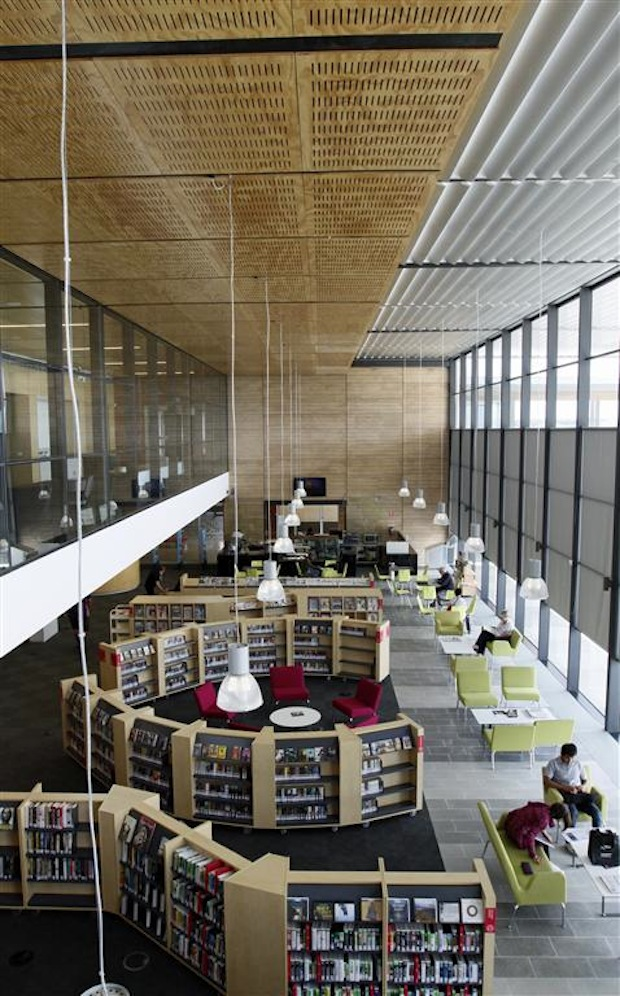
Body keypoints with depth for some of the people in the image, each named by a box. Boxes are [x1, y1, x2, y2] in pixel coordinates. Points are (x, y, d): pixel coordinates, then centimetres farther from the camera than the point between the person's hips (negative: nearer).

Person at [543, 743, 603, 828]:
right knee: (573, 811, -36)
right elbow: (546, 781, -11)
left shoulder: (578, 764, 13)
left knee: (596, 813, -22)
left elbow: (586, 781, 20)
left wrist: (583, 787, -5)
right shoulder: (553, 763, 0)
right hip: (564, 795, -4)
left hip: (578, 795, 4)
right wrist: (565, 787, -21)